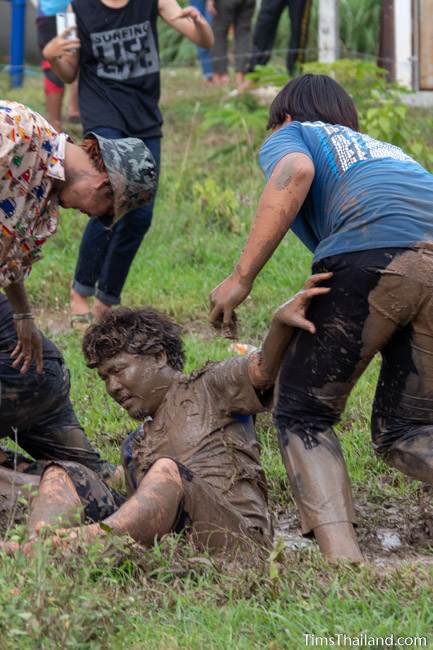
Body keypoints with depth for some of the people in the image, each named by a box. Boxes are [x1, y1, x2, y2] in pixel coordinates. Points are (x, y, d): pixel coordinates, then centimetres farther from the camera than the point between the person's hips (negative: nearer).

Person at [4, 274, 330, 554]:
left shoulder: (211, 388, 16)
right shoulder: (135, 447, 35)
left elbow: (262, 370, -5)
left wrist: (281, 322, -28)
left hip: (236, 538, -6)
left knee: (167, 471, -34)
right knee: (62, 475, -6)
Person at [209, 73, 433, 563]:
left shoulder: (289, 137, 25)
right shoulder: (387, 150, 42)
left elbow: (296, 173, 1)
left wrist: (241, 278, 0)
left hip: (374, 255, -5)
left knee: (303, 415, 8)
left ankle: (342, 556, -13)